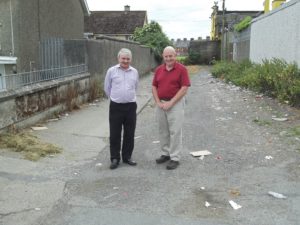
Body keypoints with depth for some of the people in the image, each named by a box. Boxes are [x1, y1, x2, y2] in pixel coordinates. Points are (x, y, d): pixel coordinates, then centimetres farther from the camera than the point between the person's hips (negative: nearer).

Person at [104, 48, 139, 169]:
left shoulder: (135, 72, 5)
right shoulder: (111, 71, -3)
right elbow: (107, 88, 7)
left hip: (131, 106, 3)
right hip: (116, 106, -2)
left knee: (129, 134, 9)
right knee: (114, 134, 3)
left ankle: (127, 157, 24)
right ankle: (115, 158, 16)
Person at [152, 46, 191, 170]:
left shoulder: (181, 69, -7)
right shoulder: (158, 69, 8)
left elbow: (184, 88, -12)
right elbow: (154, 87, 10)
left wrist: (171, 103, -15)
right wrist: (158, 102, -3)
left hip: (175, 104, -5)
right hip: (161, 104, 5)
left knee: (175, 131, -2)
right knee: (162, 130, 12)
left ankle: (174, 158, 6)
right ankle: (165, 153, 27)